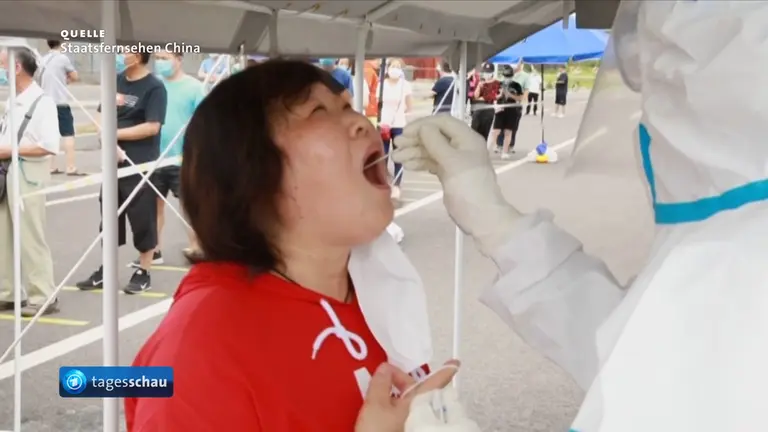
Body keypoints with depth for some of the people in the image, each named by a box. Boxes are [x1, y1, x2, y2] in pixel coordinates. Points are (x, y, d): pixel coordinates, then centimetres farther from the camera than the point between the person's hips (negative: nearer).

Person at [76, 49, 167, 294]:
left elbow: (152, 127, -17)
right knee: (109, 218, 12)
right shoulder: (116, 81, 8)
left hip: (141, 165, -6)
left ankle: (143, 273, 14)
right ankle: (105, 271, 23)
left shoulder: (154, 87, -10)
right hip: (114, 162, 6)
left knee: (143, 220, 2)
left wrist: (115, 134, -11)